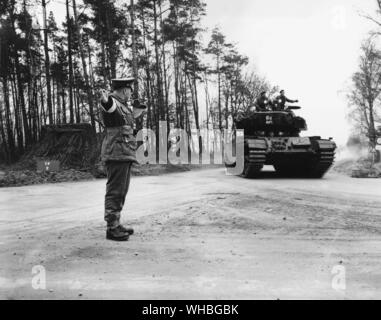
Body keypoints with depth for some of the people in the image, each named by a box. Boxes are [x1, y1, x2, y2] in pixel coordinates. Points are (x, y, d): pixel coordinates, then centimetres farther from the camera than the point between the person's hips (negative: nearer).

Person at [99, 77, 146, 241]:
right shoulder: (112, 102, -10)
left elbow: (133, 114, 42)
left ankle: (116, 224, 22)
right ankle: (111, 228, -4)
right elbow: (108, 105, -36)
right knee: (115, 191, -9)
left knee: (121, 191, 14)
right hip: (116, 153, -10)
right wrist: (104, 100, -57)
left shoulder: (124, 105, 19)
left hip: (125, 154, 10)